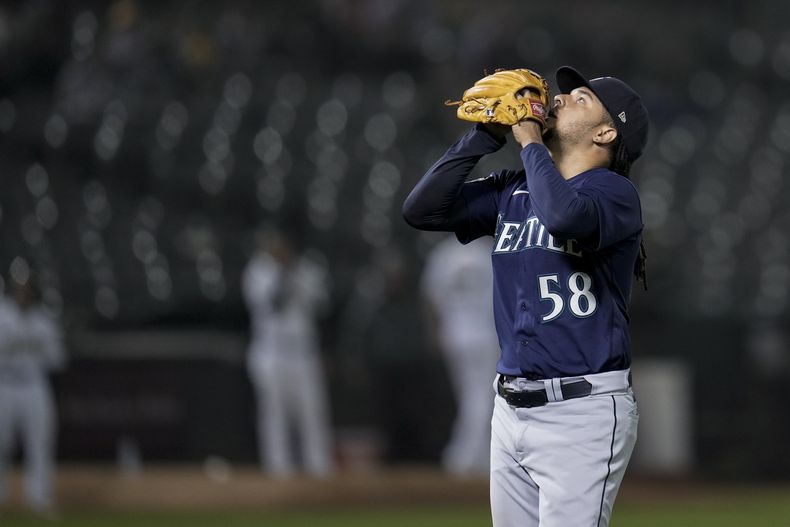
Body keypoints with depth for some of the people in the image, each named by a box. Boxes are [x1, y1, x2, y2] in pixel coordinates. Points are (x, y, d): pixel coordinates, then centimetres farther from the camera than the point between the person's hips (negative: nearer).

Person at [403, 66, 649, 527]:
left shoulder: (614, 192, -7)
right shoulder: (511, 191, 14)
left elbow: (565, 216, -30)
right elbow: (422, 208, 7)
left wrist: (530, 143, -14)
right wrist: (486, 136, 2)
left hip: (582, 415, -7)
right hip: (512, 408, 7)